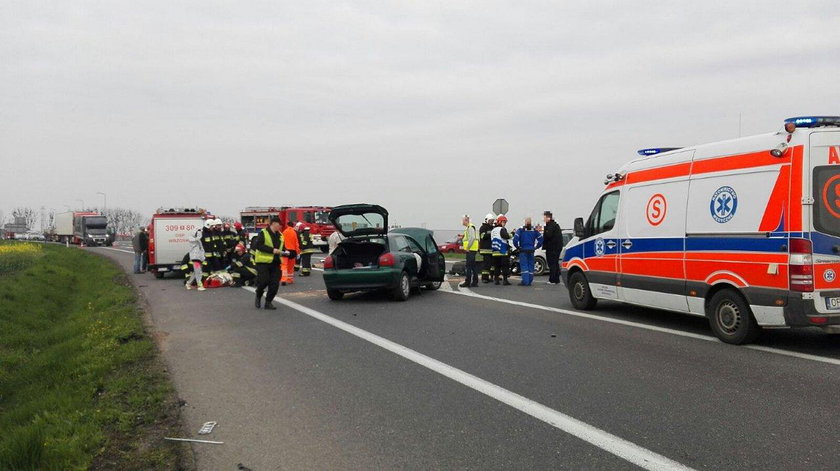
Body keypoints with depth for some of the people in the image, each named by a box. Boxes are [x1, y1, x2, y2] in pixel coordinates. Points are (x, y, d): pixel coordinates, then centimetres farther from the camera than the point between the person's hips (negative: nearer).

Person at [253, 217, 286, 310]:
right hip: (263, 262, -6)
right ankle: (258, 297, 20)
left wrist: (284, 252, 0)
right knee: (263, 281, -7)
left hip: (275, 263, 6)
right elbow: (258, 245, -18)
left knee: (275, 284, 0)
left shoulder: (280, 235, 13)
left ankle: (268, 302, 11)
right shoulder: (263, 233, -7)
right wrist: (272, 250, -23)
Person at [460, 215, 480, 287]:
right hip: (471, 250, 11)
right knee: (473, 266, 11)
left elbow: (472, 238, -22)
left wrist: (468, 247, -19)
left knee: (468, 266, -9)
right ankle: (475, 282, 15)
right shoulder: (468, 227, 19)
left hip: (470, 250, -11)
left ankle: (467, 282, -8)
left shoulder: (470, 227, -13)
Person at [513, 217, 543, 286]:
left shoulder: (520, 230, -5)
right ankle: (530, 281, 10)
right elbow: (540, 239, 4)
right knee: (531, 265, 9)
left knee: (524, 265, -4)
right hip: (531, 251, 3)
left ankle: (525, 281, -12)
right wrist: (536, 247, 10)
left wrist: (517, 247, -2)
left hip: (523, 250, -3)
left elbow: (515, 239, -16)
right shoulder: (534, 230, 6)